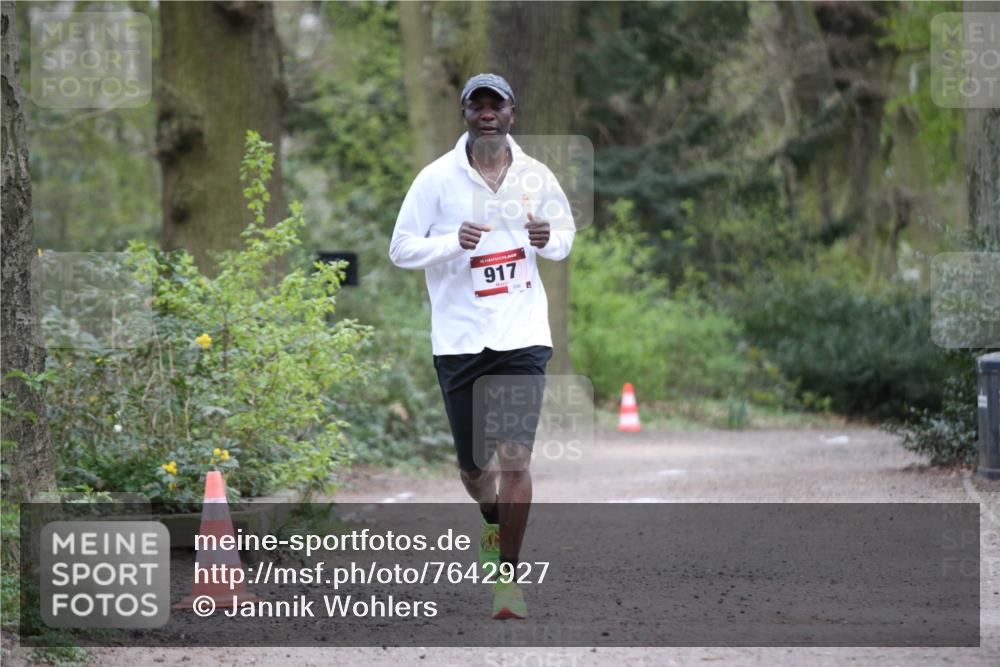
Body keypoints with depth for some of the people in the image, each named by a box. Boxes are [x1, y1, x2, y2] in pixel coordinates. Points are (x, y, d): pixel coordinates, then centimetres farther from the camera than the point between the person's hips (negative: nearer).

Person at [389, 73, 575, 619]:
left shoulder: (536, 176, 4)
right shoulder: (437, 179, -2)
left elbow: (566, 233, 18)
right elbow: (401, 248, 0)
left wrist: (549, 240, -6)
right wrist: (454, 242, -18)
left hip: (522, 335, 0)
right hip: (459, 340, 0)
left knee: (515, 456, -13)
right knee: (474, 467, 8)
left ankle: (507, 576, -3)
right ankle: (493, 519, 43)